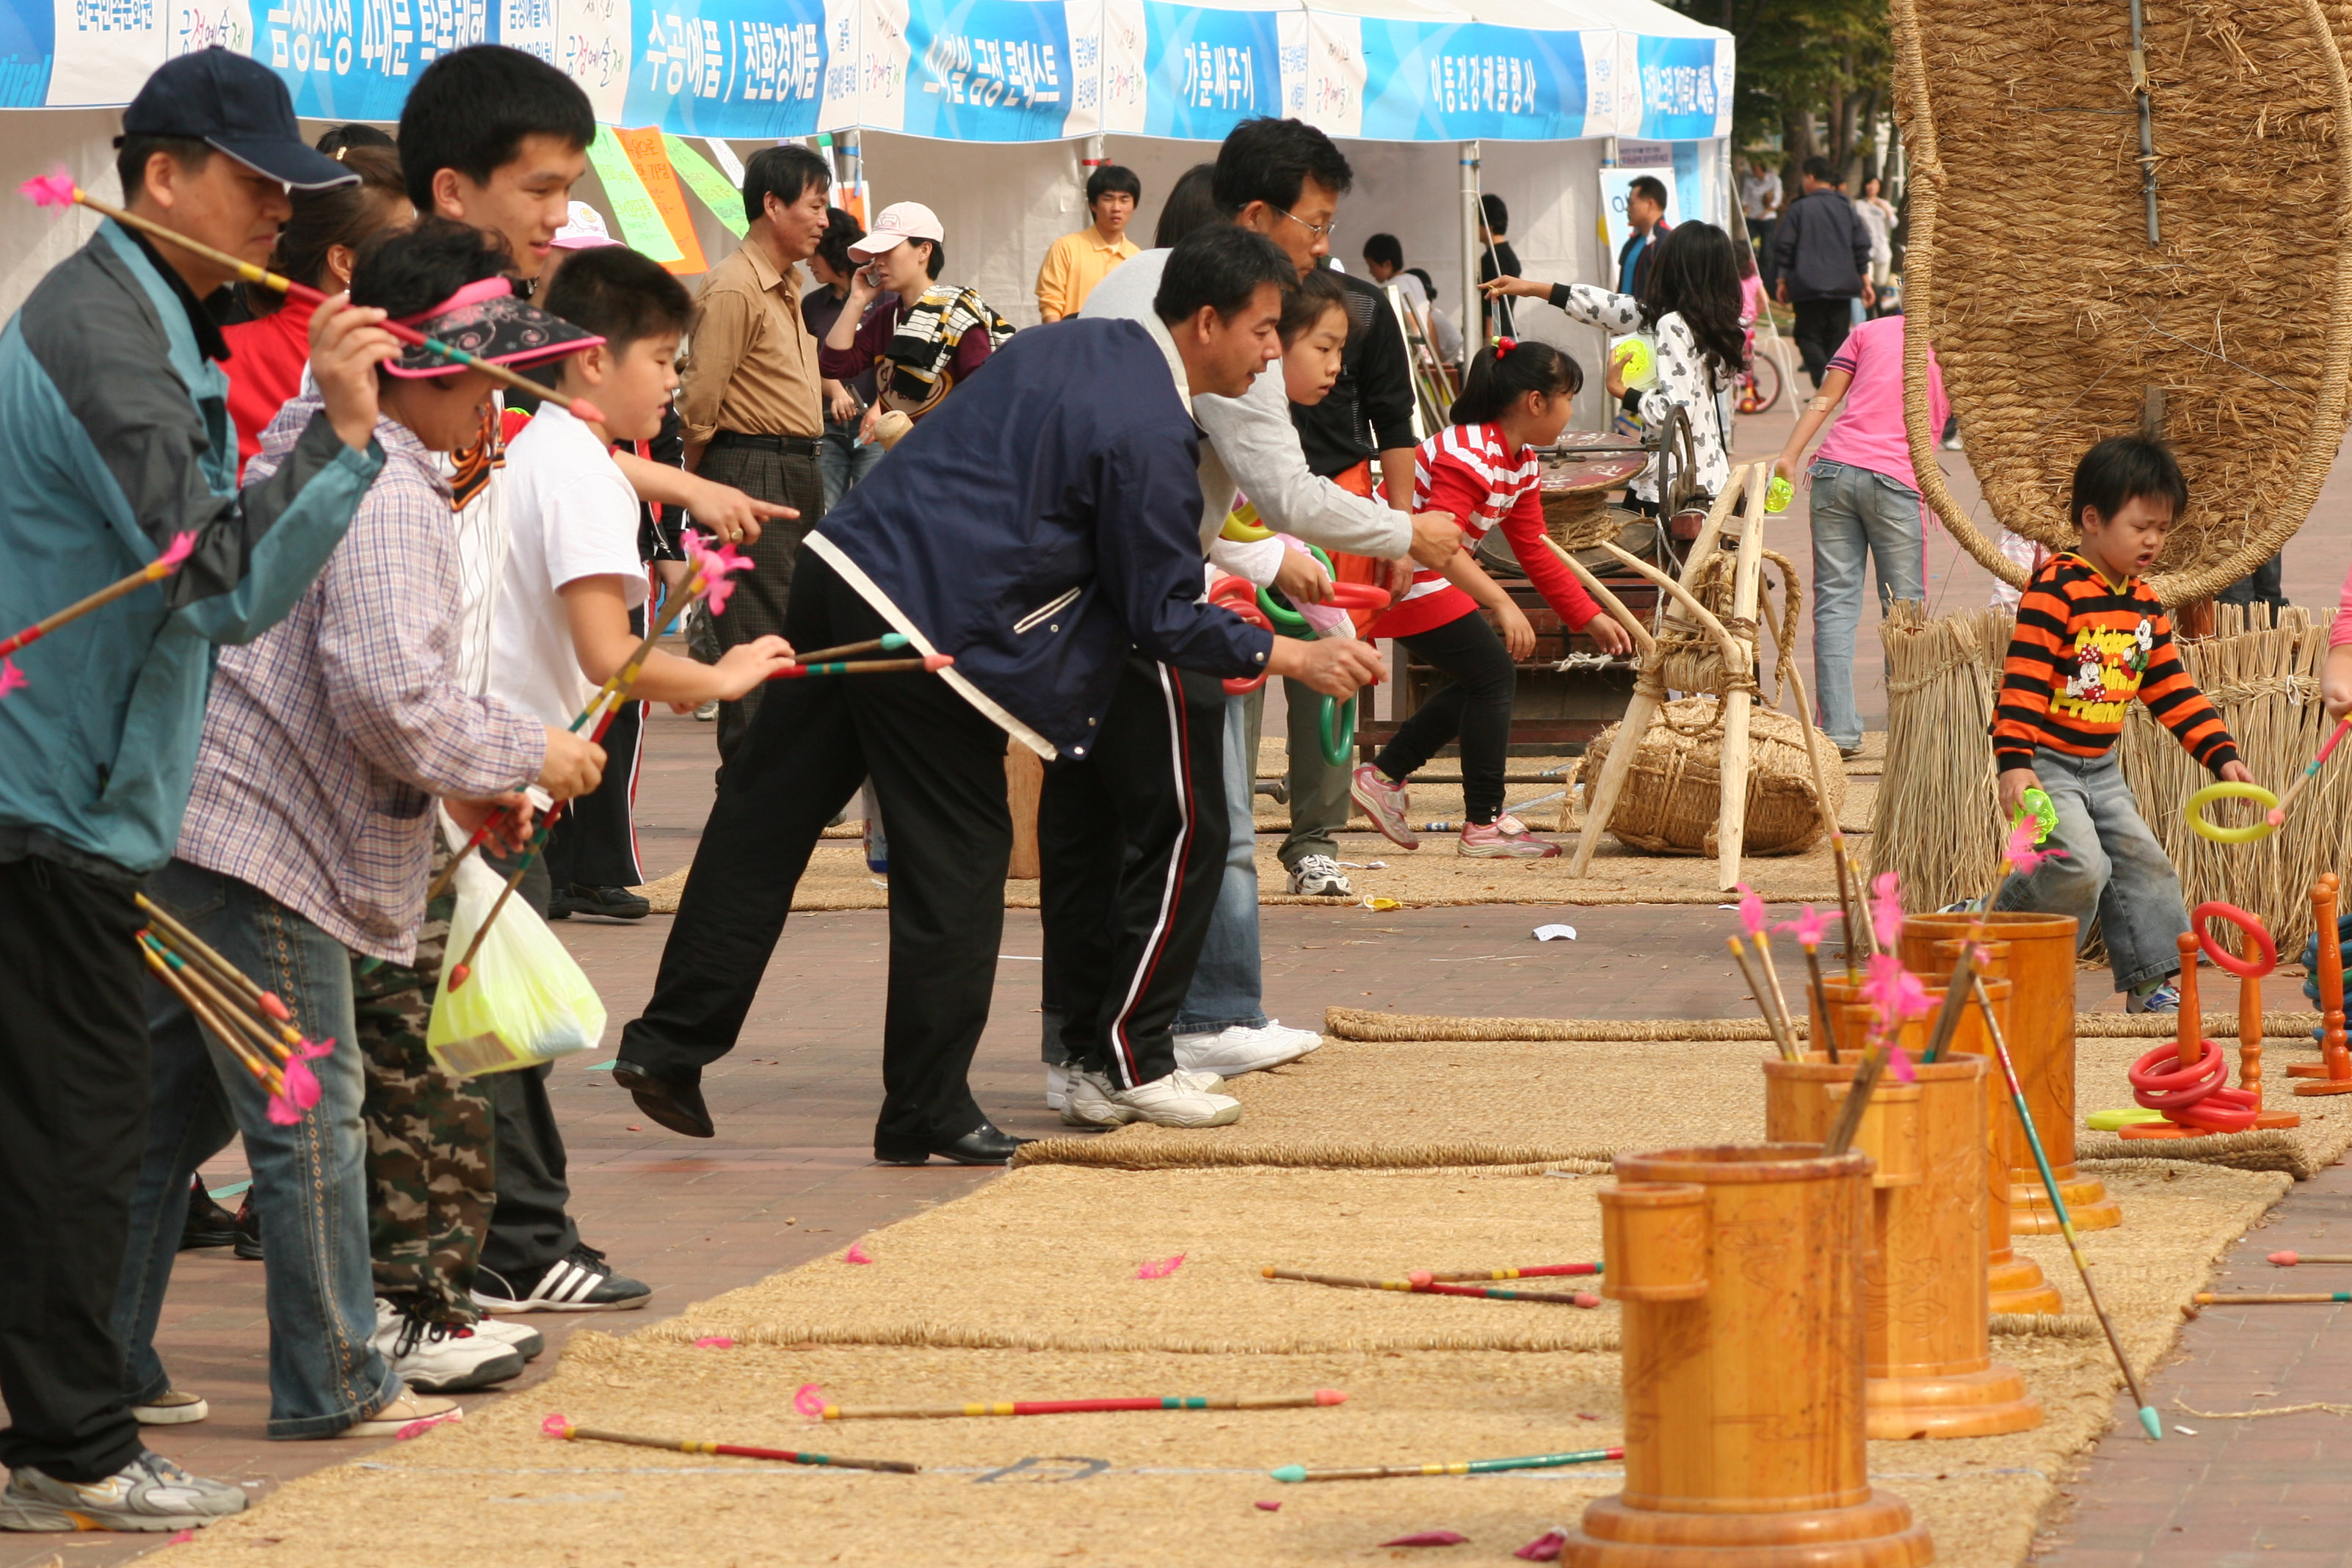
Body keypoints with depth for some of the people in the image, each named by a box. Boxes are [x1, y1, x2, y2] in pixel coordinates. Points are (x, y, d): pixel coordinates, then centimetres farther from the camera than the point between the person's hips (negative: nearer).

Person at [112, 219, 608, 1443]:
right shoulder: (387, 495, -16)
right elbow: (393, 697, -24)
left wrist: (452, 780, 19)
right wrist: (527, 758, -10)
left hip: (180, 824, 10)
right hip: (260, 840, -10)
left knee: (177, 1102, 16)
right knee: (309, 1120, 0)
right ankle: (336, 1380, 8)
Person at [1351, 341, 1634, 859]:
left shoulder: (1523, 465, 8)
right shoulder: (1469, 455, -24)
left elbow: (1536, 554, 13)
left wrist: (1592, 619, 8)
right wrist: (1501, 604, -38)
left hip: (1429, 574, 11)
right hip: (1398, 574, -11)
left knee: (1484, 679, 10)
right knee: (1493, 673, -10)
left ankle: (1384, 776, 18)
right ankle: (1485, 826, -4)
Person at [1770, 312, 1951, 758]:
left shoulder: (1870, 331, 14)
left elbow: (1824, 399, 8)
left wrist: (1789, 455, 6)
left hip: (1835, 470, 2)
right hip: (1897, 481, -2)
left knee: (1835, 603, 3)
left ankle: (1838, 730, -3)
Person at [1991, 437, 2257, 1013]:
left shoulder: (2144, 604, 10)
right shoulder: (2056, 590, -17)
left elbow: (2171, 689, 16)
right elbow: (2023, 680, -22)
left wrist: (2221, 754, 9)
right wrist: (2014, 762, -29)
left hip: (2101, 769, 8)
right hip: (2048, 763, -8)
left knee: (2143, 863, 6)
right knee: (2080, 868, -21)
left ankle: (2152, 982, 14)